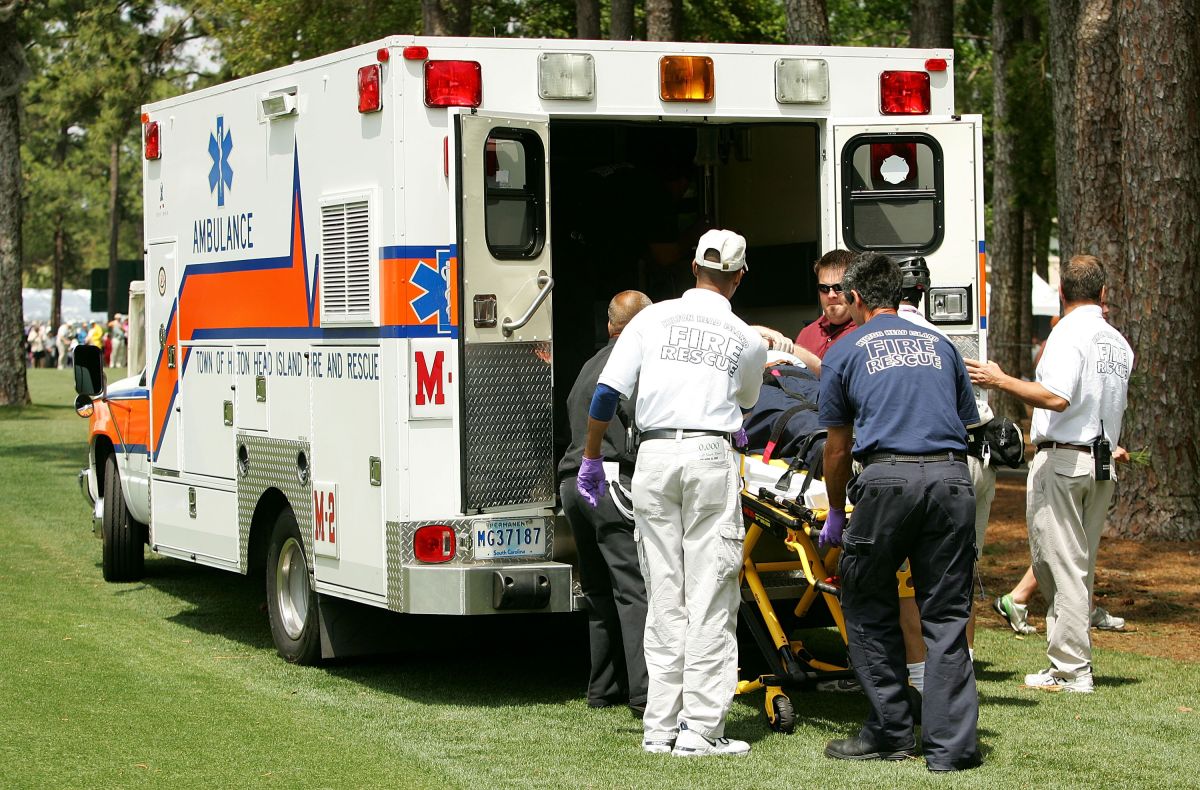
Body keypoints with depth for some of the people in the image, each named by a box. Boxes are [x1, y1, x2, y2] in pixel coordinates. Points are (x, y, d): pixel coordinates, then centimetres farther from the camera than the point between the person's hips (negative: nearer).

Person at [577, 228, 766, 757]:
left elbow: (605, 394, 3)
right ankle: (700, 729, -2)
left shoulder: (652, 318, 9)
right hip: (710, 457, -2)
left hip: (654, 456, 2)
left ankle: (659, 727, 9)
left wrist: (591, 460, 15)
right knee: (710, 597, 0)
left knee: (664, 598, 7)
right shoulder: (747, 340, 9)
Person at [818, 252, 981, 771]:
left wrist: (836, 515, 30)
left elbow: (837, 447, 18)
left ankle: (890, 734, 12)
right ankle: (952, 744, 2)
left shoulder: (844, 352, 14)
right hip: (951, 477, 3)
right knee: (946, 615, 6)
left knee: (868, 610, 11)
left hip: (888, 477, -3)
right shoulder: (939, 345, 23)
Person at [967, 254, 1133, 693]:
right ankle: (1074, 657, 17)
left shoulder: (1068, 334, -12)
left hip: (1061, 459, -7)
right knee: (1080, 566, 13)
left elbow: (1057, 398, -24)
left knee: (1060, 563, -4)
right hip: (1102, 464, 7)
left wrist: (1002, 382, -18)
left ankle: (1070, 671, -4)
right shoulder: (1119, 343, 11)